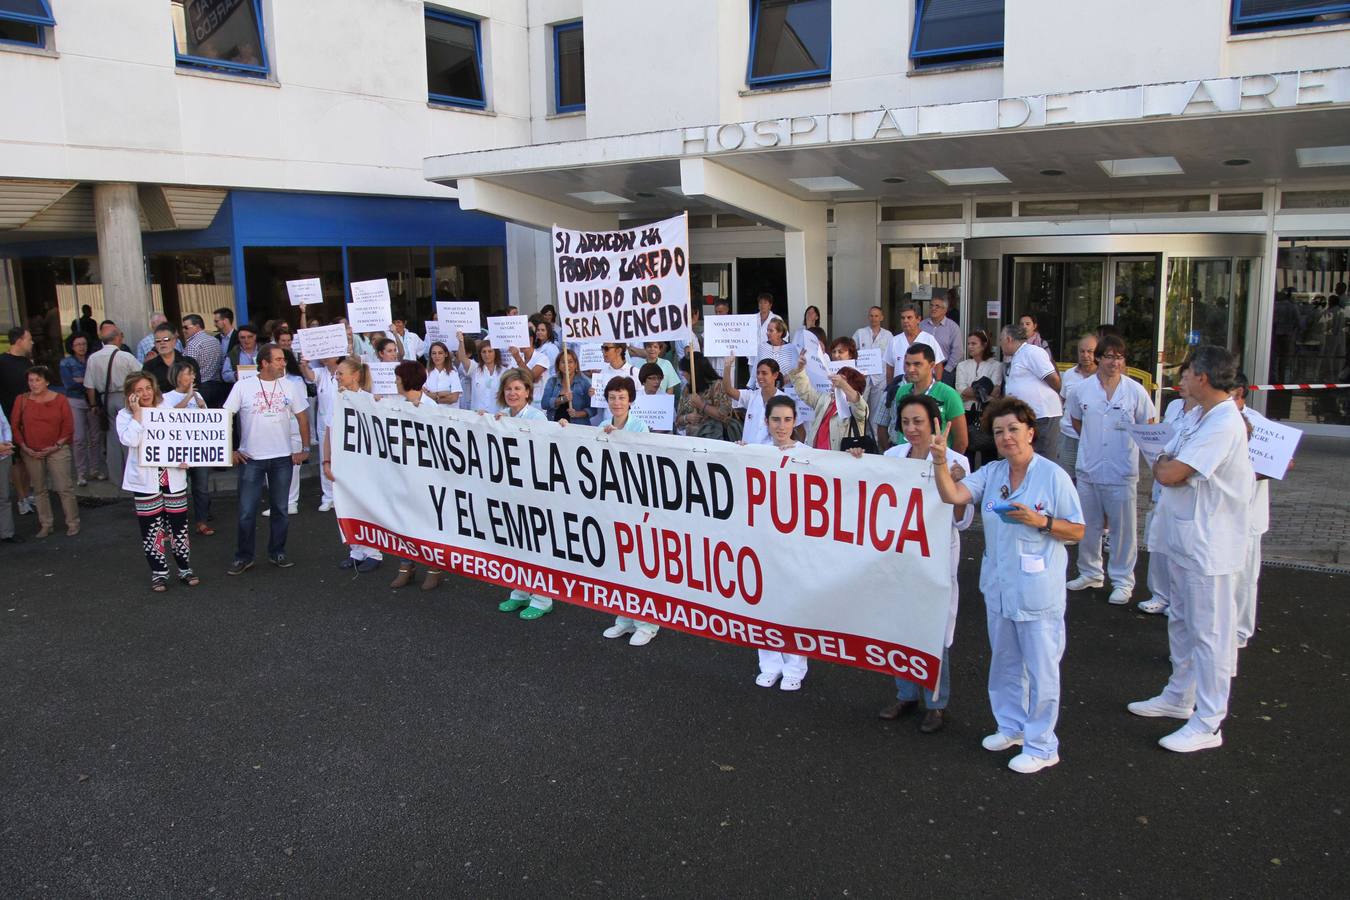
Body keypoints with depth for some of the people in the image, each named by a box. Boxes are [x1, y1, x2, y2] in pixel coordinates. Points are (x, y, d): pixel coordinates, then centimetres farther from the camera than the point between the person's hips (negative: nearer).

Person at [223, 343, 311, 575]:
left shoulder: (290, 386, 1)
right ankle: (244, 557, 13)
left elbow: (302, 418, 8)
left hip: (283, 458, 2)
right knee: (247, 511, 1)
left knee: (280, 509, 10)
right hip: (251, 459, -2)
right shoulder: (243, 386, -5)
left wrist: (305, 449, 3)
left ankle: (277, 553, 23)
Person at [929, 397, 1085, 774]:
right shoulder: (991, 473, 4)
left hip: (1038, 591, -6)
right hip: (999, 586, 6)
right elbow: (952, 495, -9)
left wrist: (1040, 521, -22)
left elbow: (1077, 531, -7)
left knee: (1040, 668, 2)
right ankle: (1012, 726, 38)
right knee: (1004, 662, 20)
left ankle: (1041, 746, 15)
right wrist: (940, 460, -22)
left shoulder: (1053, 475, -10)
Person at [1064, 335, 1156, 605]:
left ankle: (1123, 581, 16)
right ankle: (1090, 573, 32)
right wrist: (1093, 441, 9)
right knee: (1088, 525, 16)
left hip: (1122, 471, -3)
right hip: (1088, 469, 3)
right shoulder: (1081, 390, 0)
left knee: (1123, 528, 4)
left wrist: (1123, 441, -6)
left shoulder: (1136, 391, -6)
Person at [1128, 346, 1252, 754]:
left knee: (1210, 633, -1)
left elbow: (1169, 473, -25)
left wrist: (1163, 464, -4)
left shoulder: (1224, 424, -23)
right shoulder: (1197, 418, 9)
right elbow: (1163, 465, 12)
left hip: (1210, 547, -10)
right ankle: (1179, 696, 37)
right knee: (1181, 623, 21)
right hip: (1184, 538, 10)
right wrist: (1166, 464, -10)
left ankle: (1208, 723, 9)